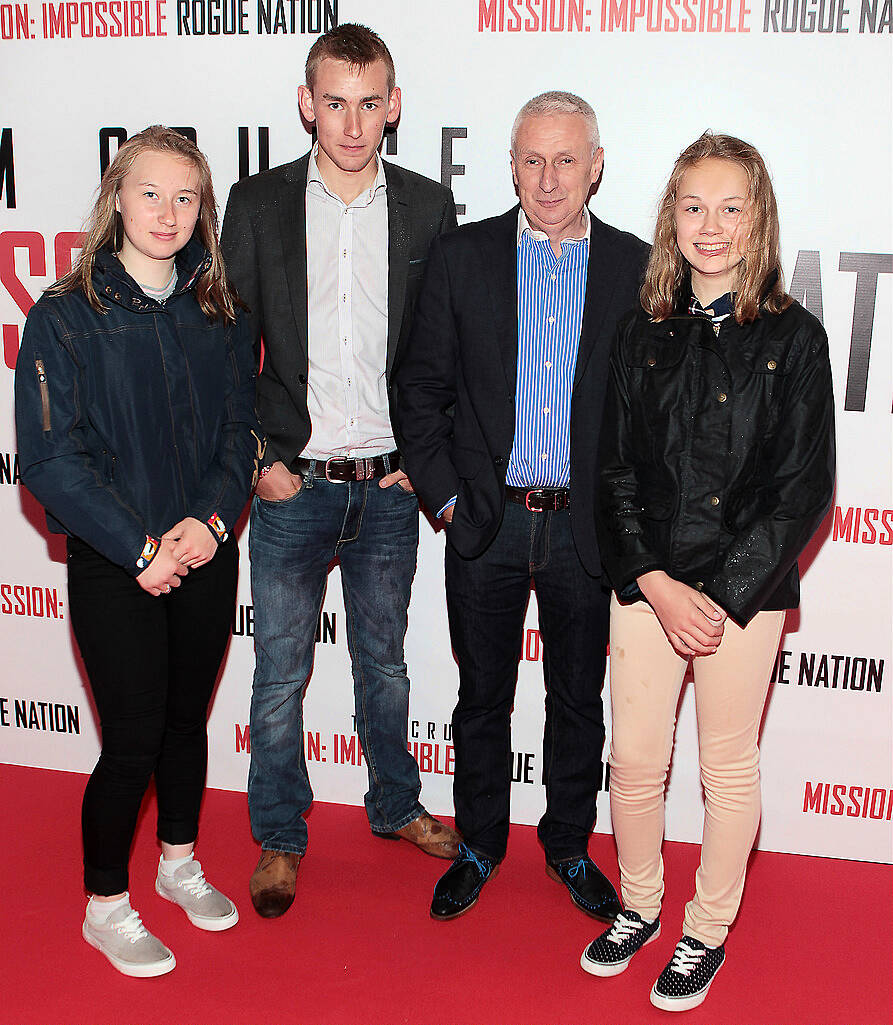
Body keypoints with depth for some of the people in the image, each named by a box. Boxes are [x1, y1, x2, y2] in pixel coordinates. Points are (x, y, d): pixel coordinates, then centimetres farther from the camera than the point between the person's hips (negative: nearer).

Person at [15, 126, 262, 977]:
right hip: (113, 566, -4)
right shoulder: (64, 317, -7)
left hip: (206, 557, 4)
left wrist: (212, 519, -11)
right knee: (133, 738, 2)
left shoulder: (218, 316, 6)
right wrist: (141, 547, -15)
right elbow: (49, 459, -11)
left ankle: (178, 864, 40)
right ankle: (105, 907, 25)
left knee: (187, 717, 17)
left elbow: (241, 430, 6)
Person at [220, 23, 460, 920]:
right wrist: (256, 460, -7)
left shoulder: (428, 207, 2)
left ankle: (395, 805, 39)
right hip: (290, 482, -1)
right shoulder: (258, 204, -1)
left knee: (383, 661, 18)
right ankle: (278, 837, 28)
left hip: (388, 484, 1)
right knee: (280, 674, 9)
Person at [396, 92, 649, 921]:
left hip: (587, 526, 0)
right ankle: (479, 845, 35)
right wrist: (444, 494, -4)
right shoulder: (460, 258, 0)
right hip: (486, 521, 0)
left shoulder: (636, 267, 0)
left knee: (578, 700, 14)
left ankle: (569, 845, 36)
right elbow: (422, 387, 2)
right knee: (482, 698, 14)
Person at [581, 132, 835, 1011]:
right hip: (647, 583, 3)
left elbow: (803, 489, -7)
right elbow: (615, 472, 3)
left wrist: (721, 595, -13)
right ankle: (639, 907, 35)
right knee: (633, 759, 10)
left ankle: (708, 932, 32)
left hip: (746, 590, -2)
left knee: (728, 767, 11)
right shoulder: (645, 334, 5)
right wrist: (656, 583, -9)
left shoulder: (792, 338, -3)